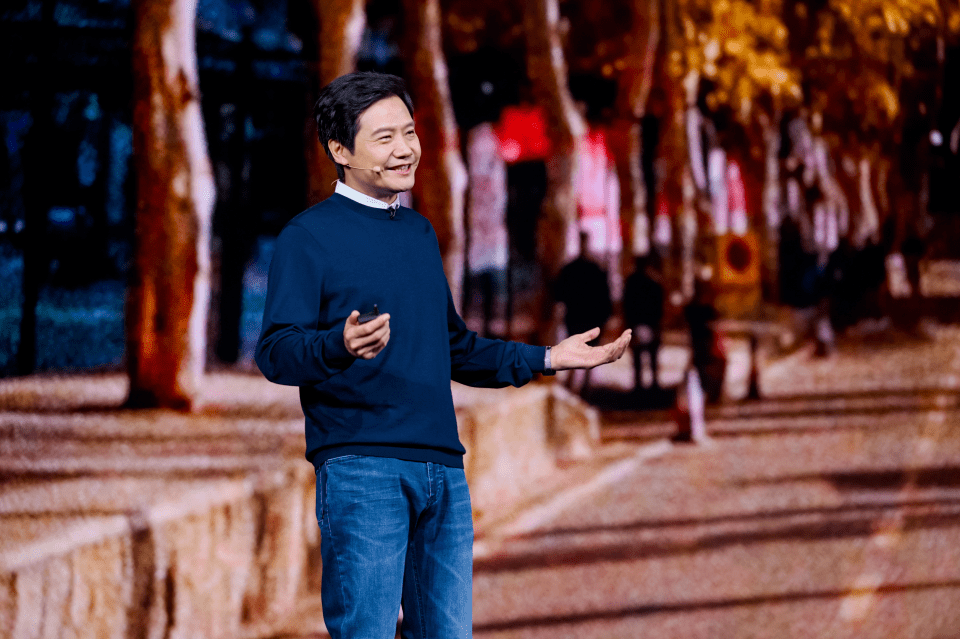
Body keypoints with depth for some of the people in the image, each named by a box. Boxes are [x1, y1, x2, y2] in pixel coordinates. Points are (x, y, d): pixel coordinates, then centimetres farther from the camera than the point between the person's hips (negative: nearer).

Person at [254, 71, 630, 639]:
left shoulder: (420, 232, 20)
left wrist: (546, 358, 25)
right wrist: (341, 345, -31)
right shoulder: (310, 236, -3)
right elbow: (276, 352, -11)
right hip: (360, 469, -7)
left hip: (443, 468, 7)